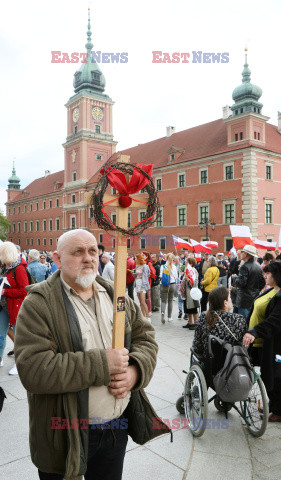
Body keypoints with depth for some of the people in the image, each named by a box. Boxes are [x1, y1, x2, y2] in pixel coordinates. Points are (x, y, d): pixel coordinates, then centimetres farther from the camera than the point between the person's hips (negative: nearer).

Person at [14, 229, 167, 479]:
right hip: (67, 433, -5)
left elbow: (146, 337, 5)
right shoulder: (38, 304, -16)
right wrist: (101, 364, -25)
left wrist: (135, 370, -15)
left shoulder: (116, 295, 3)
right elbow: (33, 370, -25)